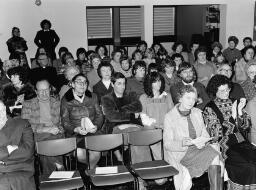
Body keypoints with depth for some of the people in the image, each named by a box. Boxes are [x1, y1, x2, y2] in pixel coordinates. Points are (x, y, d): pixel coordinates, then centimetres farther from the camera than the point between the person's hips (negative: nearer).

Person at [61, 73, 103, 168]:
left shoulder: (93, 97, 13)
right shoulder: (66, 100, 3)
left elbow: (99, 115, 12)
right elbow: (65, 121, 0)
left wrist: (96, 126, -10)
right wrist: (76, 129, -19)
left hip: (93, 132, 2)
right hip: (74, 134, -1)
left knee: (96, 151, -27)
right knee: (79, 154, -27)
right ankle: (93, 166, 6)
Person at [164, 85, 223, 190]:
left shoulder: (197, 113, 12)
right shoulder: (169, 117, -4)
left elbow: (205, 135, 13)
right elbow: (167, 144, -7)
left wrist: (202, 142, -11)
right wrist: (183, 143, -25)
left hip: (198, 149, 4)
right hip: (179, 154, -4)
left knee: (215, 157, -24)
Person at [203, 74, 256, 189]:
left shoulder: (234, 103, 15)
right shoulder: (209, 109, 0)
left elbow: (246, 126, 13)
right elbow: (216, 134, -9)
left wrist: (240, 112, -6)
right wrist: (233, 116, -14)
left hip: (241, 141, 5)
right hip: (225, 146, -5)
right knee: (247, 167, -27)